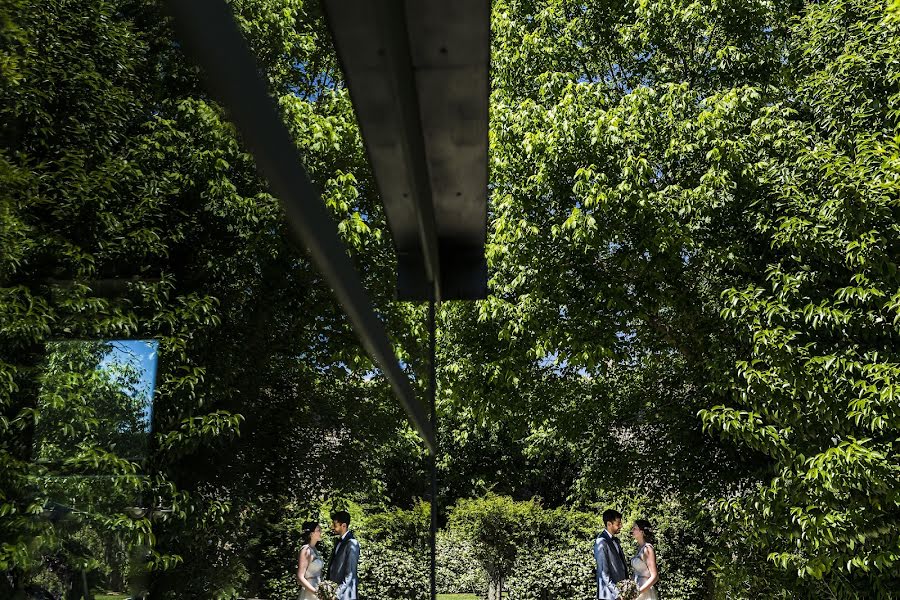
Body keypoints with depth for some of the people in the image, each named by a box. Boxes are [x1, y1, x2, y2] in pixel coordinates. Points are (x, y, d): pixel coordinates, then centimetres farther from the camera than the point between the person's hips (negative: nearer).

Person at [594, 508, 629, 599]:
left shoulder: (615, 540, 12)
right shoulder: (601, 542, -15)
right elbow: (604, 573, -18)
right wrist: (618, 593, -19)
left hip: (622, 590, 8)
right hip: (610, 594, -8)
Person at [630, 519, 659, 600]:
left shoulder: (647, 548, -15)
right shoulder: (640, 548, 8)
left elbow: (654, 576, -18)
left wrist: (639, 591, -21)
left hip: (645, 593, -8)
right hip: (639, 592, 8)